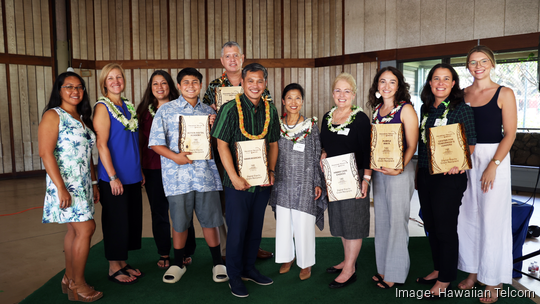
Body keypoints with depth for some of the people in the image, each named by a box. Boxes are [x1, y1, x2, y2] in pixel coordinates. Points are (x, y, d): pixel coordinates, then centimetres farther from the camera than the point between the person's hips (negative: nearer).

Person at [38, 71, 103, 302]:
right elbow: (45, 153, -16)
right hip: (66, 184, -8)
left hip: (82, 184, 8)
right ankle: (77, 284, 6)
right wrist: (61, 187, -21)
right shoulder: (53, 115, -7)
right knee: (86, 228, -9)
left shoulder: (82, 118, 16)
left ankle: (69, 278, 25)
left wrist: (93, 184, 17)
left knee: (75, 230, 12)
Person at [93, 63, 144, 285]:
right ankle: (114, 268, 19)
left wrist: (140, 170, 15)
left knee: (132, 219, 13)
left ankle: (123, 263, 28)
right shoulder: (102, 107, -8)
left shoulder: (128, 106, 12)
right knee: (115, 222, 3)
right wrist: (112, 177, -17)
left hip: (132, 176, 7)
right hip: (114, 177, -7)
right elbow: (102, 144, -14)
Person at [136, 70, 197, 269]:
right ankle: (164, 254, 25)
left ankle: (186, 253, 21)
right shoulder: (145, 110, 9)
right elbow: (142, 140, 11)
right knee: (158, 212, 10)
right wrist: (140, 168, 6)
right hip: (153, 169, 3)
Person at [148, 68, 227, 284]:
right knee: (179, 223, 9)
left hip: (206, 174, 2)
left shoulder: (208, 111, 12)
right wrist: (175, 156, -16)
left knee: (210, 220, 7)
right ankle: (178, 264, 29)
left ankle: (218, 263, 23)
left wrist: (214, 127, -4)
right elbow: (155, 142, -1)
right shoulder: (166, 110, 4)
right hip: (178, 176, -1)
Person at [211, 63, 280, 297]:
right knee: (237, 229, 3)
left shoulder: (270, 110, 5)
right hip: (238, 181, -4)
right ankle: (234, 276, 22)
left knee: (255, 227, 16)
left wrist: (271, 171, 0)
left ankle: (249, 268, 34)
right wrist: (234, 178, -16)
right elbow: (222, 145, -11)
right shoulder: (230, 109, -9)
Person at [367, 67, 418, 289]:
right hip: (378, 170, 6)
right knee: (381, 220, 13)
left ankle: (395, 273, 18)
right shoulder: (376, 109, 11)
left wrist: (400, 168, -25)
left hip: (399, 171, -6)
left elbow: (411, 146, -12)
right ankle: (384, 268, 28)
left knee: (397, 221, 2)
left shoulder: (406, 109, -8)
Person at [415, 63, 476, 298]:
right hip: (425, 176, 6)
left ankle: (445, 278, 19)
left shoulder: (461, 109, -7)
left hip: (449, 177, -6)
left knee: (445, 227, 3)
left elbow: (471, 143, -8)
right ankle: (438, 269, 33)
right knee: (431, 225, 15)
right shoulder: (426, 108, 10)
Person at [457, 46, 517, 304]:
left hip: (495, 157, -4)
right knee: (468, 216, 8)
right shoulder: (462, 94, 9)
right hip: (466, 159, 4)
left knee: (492, 219, 0)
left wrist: (493, 165, -15)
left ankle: (493, 281, 15)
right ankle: (473, 272, 24)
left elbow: (509, 134, -6)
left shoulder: (504, 94, -2)